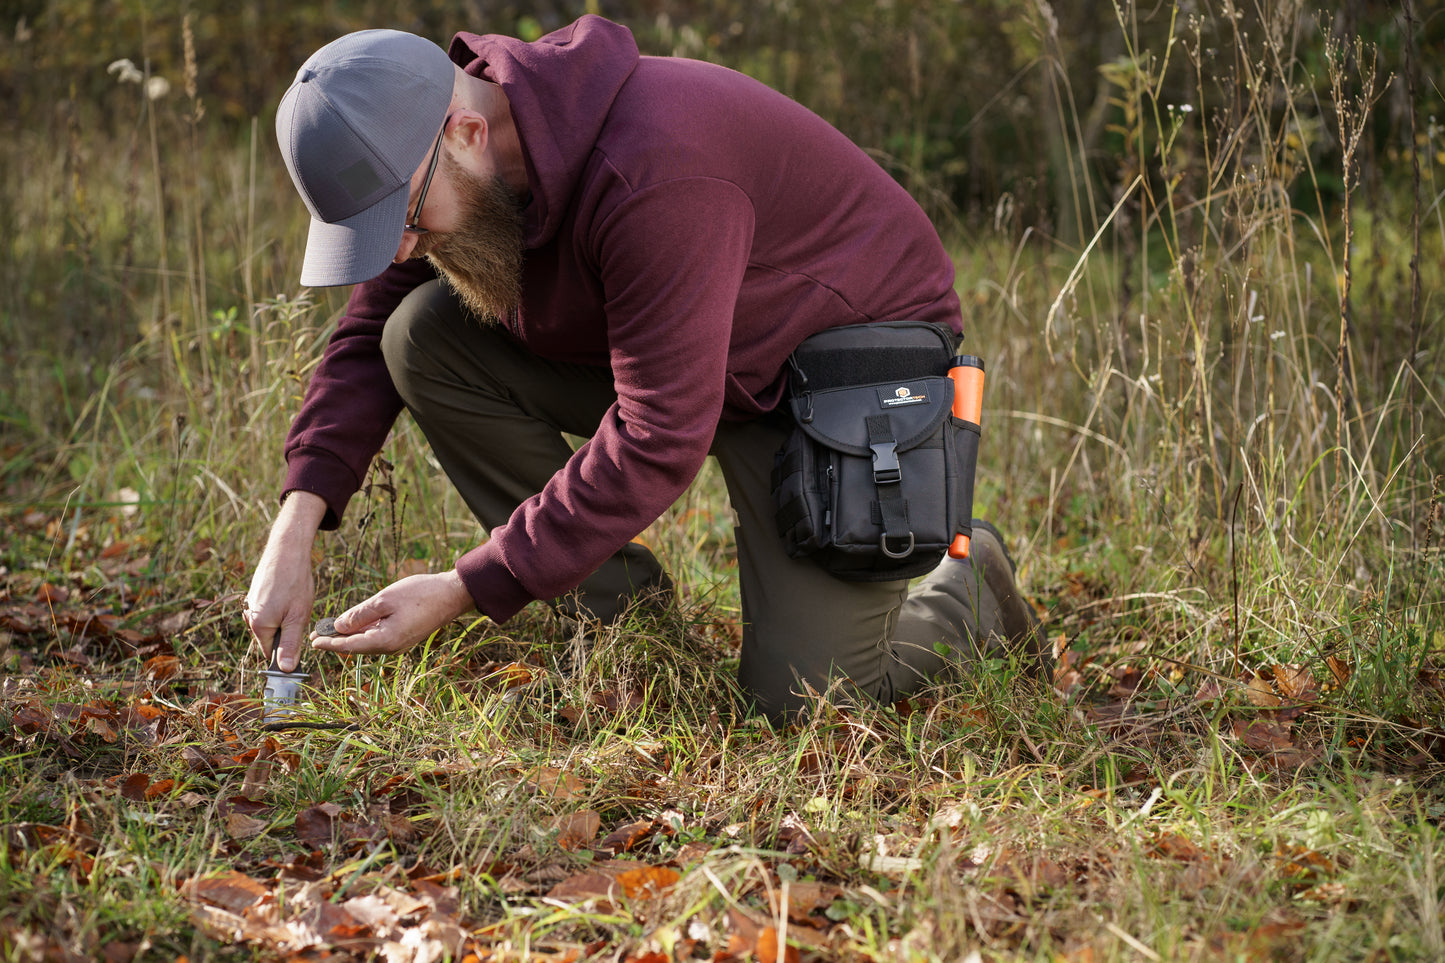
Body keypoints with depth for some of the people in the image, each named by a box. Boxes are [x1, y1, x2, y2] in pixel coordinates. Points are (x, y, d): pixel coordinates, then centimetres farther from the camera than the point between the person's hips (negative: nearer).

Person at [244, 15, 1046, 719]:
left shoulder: (652, 175, -37)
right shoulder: (440, 169, -11)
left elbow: (657, 443, -35)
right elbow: (367, 340, 0)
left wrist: (462, 592, -33)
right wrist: (295, 527, -16)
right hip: (676, 355, 8)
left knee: (795, 704, -16)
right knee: (423, 336, -12)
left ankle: (966, 593, 18)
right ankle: (629, 626, -2)